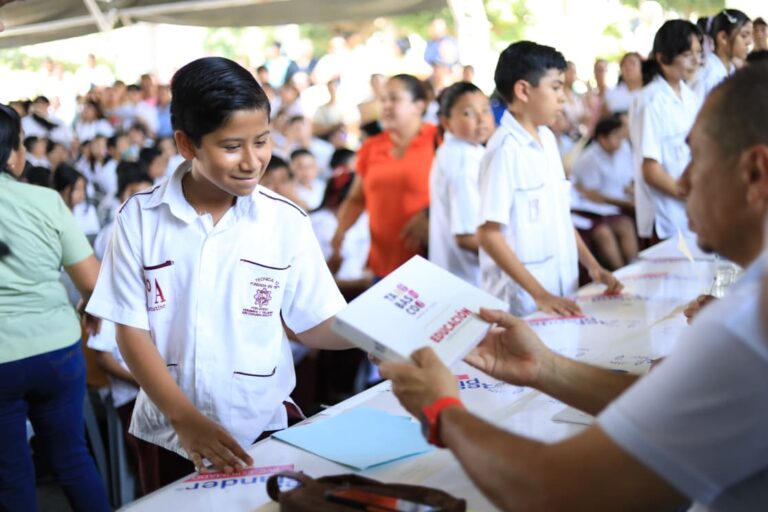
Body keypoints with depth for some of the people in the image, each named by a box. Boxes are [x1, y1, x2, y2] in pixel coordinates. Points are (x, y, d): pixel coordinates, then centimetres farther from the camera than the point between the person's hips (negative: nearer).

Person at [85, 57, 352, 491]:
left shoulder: (286, 221, -8)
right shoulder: (139, 218, -9)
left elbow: (313, 324, -4)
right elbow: (132, 332, -8)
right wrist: (185, 418, -19)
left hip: (266, 428, 0)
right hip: (171, 434, 0)